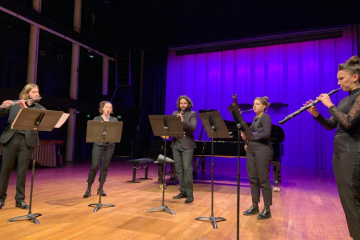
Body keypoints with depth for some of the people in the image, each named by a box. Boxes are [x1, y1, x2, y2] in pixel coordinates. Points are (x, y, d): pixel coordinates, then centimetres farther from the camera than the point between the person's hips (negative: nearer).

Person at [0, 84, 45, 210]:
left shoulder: (40, 108, 7)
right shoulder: (14, 104, 7)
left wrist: (26, 108, -19)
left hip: (27, 141, 0)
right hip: (11, 138, 0)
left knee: (22, 170, 4)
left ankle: (20, 199, 14)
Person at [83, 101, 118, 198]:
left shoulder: (114, 120, 9)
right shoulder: (96, 119, 4)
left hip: (110, 146, 2)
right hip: (98, 145, -2)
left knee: (105, 167, 6)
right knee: (94, 166, -8)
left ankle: (100, 188, 18)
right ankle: (88, 189, 6)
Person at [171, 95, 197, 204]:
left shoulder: (192, 114, 0)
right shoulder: (175, 113, 15)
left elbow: (193, 127, -16)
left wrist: (183, 121, -30)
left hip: (187, 145, -5)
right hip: (176, 144, 5)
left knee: (187, 168, -10)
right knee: (179, 169, 8)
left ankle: (190, 194, -2)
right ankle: (183, 192, 19)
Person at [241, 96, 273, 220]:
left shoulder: (266, 117, -8)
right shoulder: (255, 118, 17)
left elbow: (266, 134, -21)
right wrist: (247, 141, 2)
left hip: (262, 150, -8)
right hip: (251, 149, 8)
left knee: (263, 179, -3)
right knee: (253, 178, 10)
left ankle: (267, 210, 7)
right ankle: (255, 206, 20)